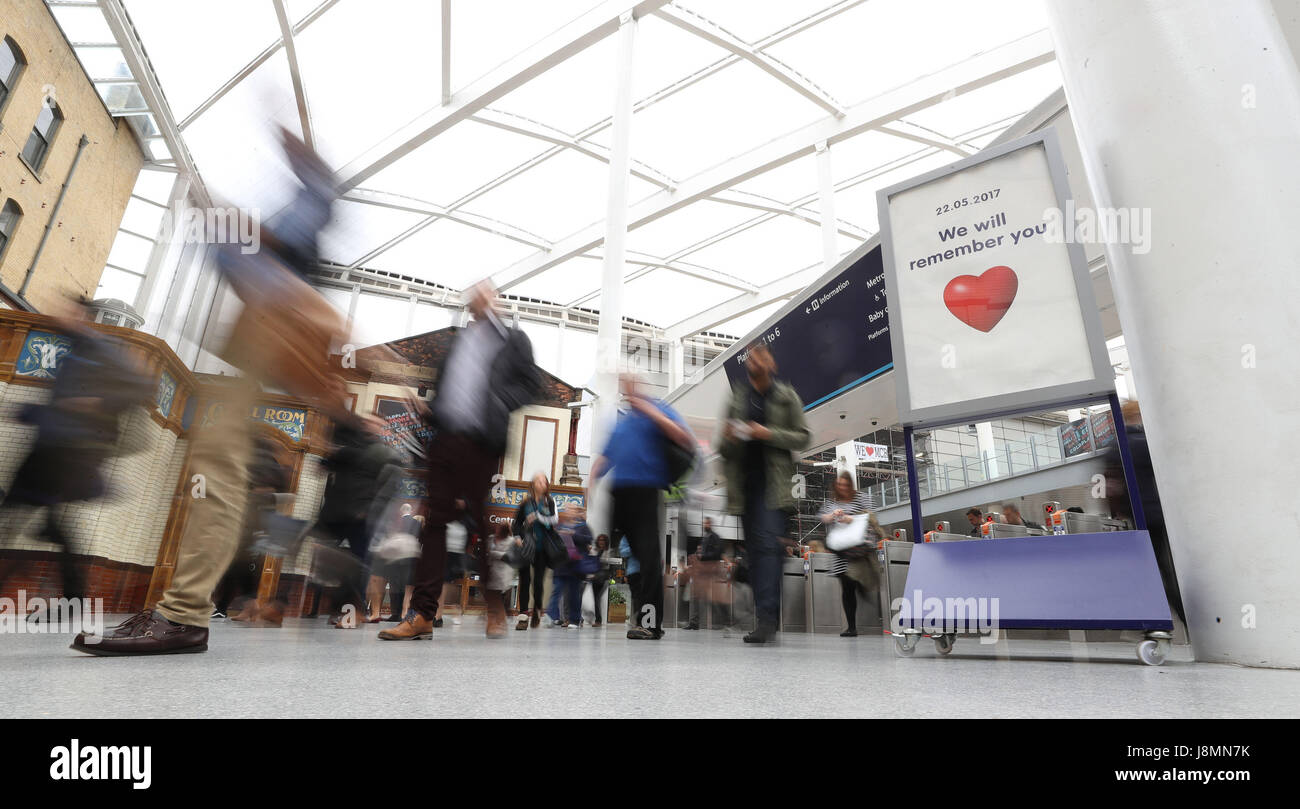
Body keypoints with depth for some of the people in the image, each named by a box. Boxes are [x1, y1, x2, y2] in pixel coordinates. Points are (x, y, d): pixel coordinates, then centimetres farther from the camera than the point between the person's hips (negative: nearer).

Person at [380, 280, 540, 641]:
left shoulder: (513, 340, 9)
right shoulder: (456, 338, 21)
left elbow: (531, 382, 2)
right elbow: (440, 381, 24)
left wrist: (500, 405, -12)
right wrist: (431, 413, 6)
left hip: (481, 442, -4)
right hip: (444, 438, 4)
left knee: (485, 523, 1)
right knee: (435, 522, 3)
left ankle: (496, 610, 15)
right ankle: (422, 614, 7)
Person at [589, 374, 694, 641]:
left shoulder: (658, 410, 8)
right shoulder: (621, 419, 25)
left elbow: (687, 441, -6)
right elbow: (605, 455, 28)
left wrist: (652, 412, -10)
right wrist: (592, 480, 12)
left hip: (646, 490, -6)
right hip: (619, 491, 6)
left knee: (648, 554, -10)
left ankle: (650, 621, -9)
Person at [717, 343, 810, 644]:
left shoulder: (787, 396, 9)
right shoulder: (736, 400, 16)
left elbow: (803, 437, 3)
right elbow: (724, 452, 16)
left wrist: (768, 434, -11)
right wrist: (729, 438, -8)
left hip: (773, 481, -4)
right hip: (744, 481, 4)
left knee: (768, 543, -17)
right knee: (754, 549, 6)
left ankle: (766, 616, -20)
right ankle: (766, 618, 14)